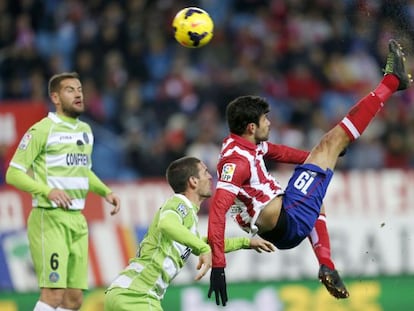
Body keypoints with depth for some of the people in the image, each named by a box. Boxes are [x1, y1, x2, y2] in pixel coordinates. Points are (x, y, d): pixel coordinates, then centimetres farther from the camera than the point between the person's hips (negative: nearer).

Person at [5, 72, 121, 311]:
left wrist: (106, 191, 13)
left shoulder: (85, 130, 16)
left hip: (78, 220, 8)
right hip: (50, 219, -8)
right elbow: (13, 174, -11)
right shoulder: (42, 130, -8)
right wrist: (48, 191, -24)